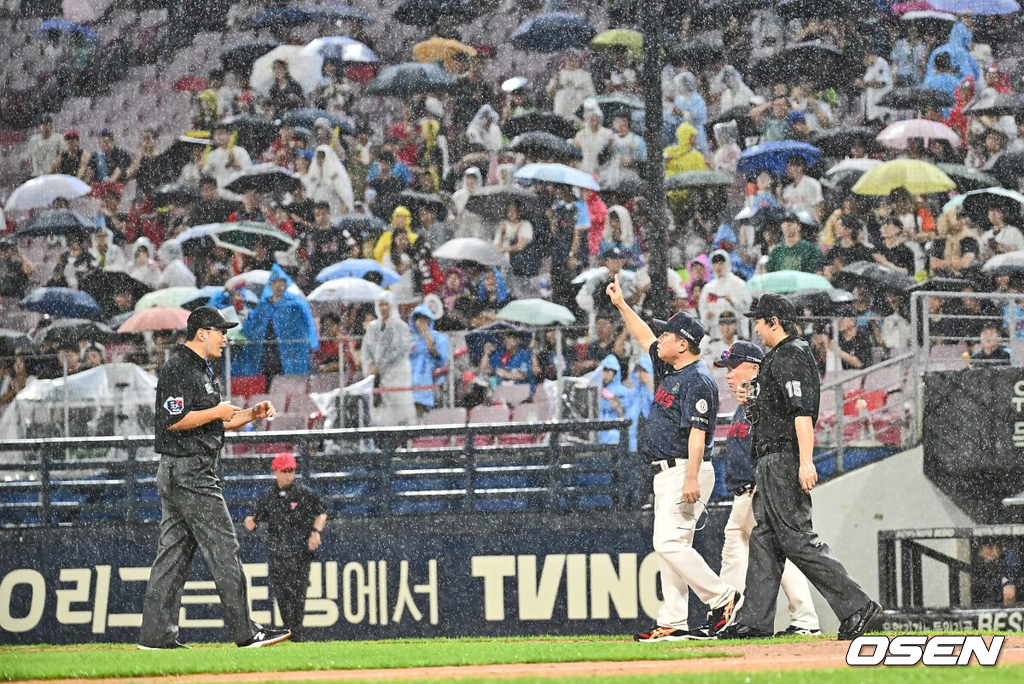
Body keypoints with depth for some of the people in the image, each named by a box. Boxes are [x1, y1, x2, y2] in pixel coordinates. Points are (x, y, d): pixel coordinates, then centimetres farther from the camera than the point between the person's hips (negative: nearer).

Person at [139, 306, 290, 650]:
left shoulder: (202, 370, 20)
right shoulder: (178, 368, -13)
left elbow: (215, 423, 24)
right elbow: (174, 420, -22)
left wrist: (251, 414, 11)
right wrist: (216, 412, -16)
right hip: (188, 472, -11)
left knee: (174, 553, 8)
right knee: (223, 548, -9)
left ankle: (157, 634, 8)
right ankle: (245, 632, -9)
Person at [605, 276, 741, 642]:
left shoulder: (697, 381, -16)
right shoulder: (670, 369, 13)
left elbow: (698, 432, -23)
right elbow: (645, 339, 29)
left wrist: (692, 478, -29)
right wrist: (621, 305, 27)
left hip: (685, 470, -10)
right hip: (666, 473, 10)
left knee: (669, 542, -16)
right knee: (670, 546, 7)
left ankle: (723, 598, -11)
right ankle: (673, 623, 6)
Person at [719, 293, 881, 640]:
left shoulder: (791, 357, -14)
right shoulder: (778, 357, 19)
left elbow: (802, 411, -23)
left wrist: (806, 462, -30)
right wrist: (752, 399, 13)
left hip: (784, 459, -11)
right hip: (771, 460, 11)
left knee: (796, 537, -13)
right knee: (764, 538, 11)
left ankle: (856, 606, -15)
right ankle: (755, 620, 14)